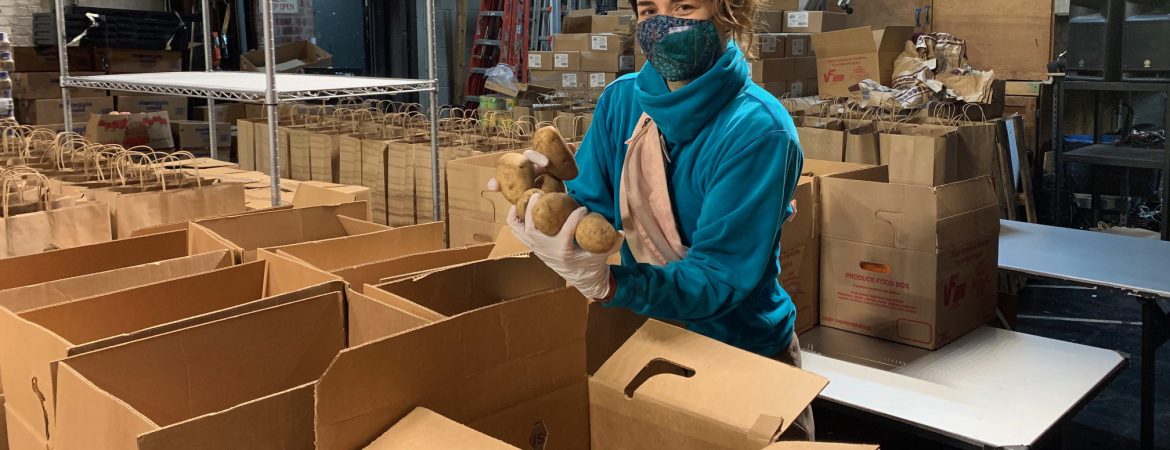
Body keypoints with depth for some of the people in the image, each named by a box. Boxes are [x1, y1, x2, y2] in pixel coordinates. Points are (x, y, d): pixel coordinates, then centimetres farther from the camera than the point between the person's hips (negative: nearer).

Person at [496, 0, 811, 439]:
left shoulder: (759, 130, -26)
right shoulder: (621, 98, -9)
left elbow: (719, 276, -31)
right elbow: (592, 208, -4)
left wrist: (604, 283, -47)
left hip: (745, 356, -5)